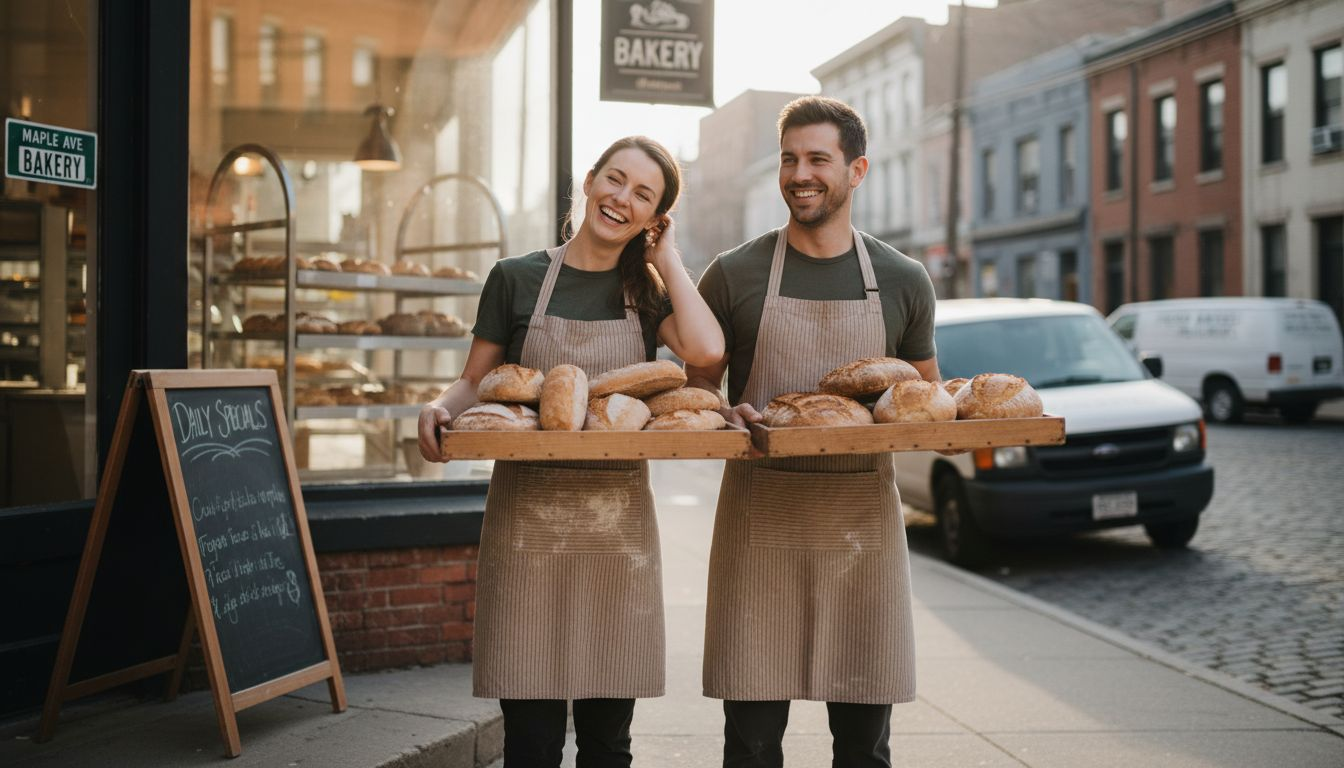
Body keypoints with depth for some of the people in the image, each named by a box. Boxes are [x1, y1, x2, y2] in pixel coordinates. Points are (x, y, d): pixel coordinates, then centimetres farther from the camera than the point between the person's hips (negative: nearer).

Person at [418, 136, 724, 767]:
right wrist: (440, 408, -15)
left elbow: (705, 349, -12)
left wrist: (666, 257, -1)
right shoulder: (516, 279, 5)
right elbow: (475, 383, 6)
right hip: (528, 519, -1)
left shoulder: (648, 293, 8)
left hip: (618, 526, 2)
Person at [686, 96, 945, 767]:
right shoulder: (734, 275, 2)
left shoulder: (901, 280, 7)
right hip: (760, 517, -1)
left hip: (864, 517, 2)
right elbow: (696, 385, 9)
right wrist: (726, 414, -13)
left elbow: (926, 391, 17)